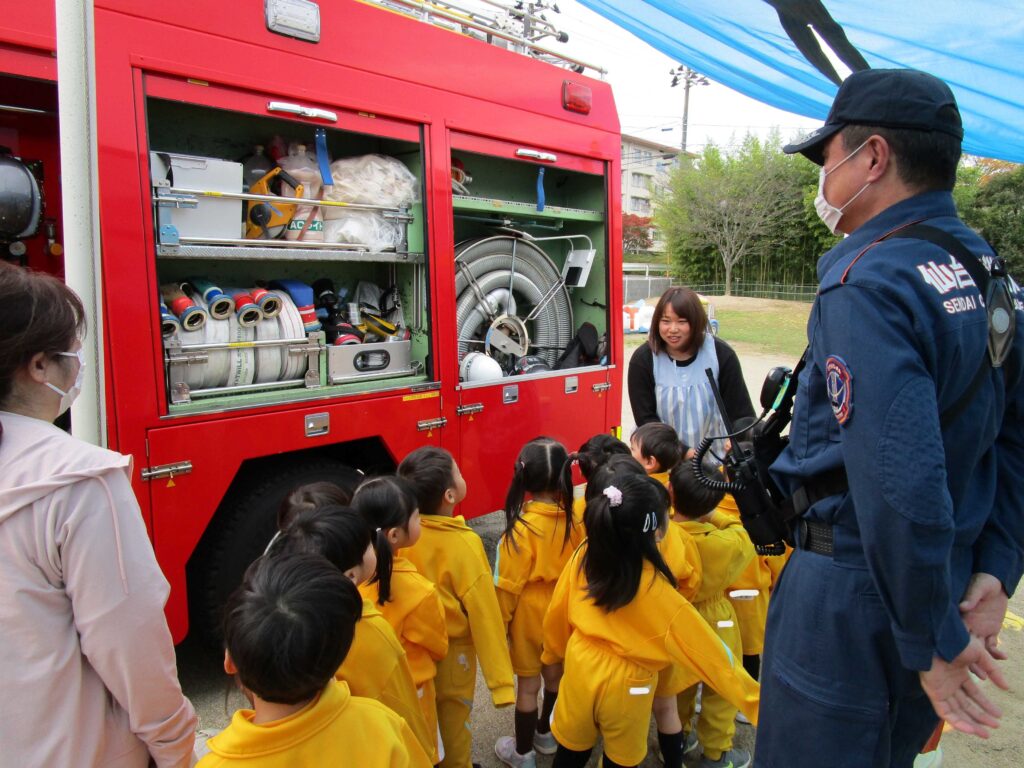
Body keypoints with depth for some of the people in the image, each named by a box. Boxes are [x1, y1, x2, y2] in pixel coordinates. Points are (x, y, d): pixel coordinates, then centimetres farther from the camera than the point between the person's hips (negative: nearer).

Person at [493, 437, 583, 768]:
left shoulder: (522, 530, -26)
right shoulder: (576, 520, -15)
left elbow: (508, 586, -17)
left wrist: (499, 622, -3)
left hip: (529, 617, -4)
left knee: (528, 686, 13)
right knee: (555, 676, 24)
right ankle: (546, 734, 46)